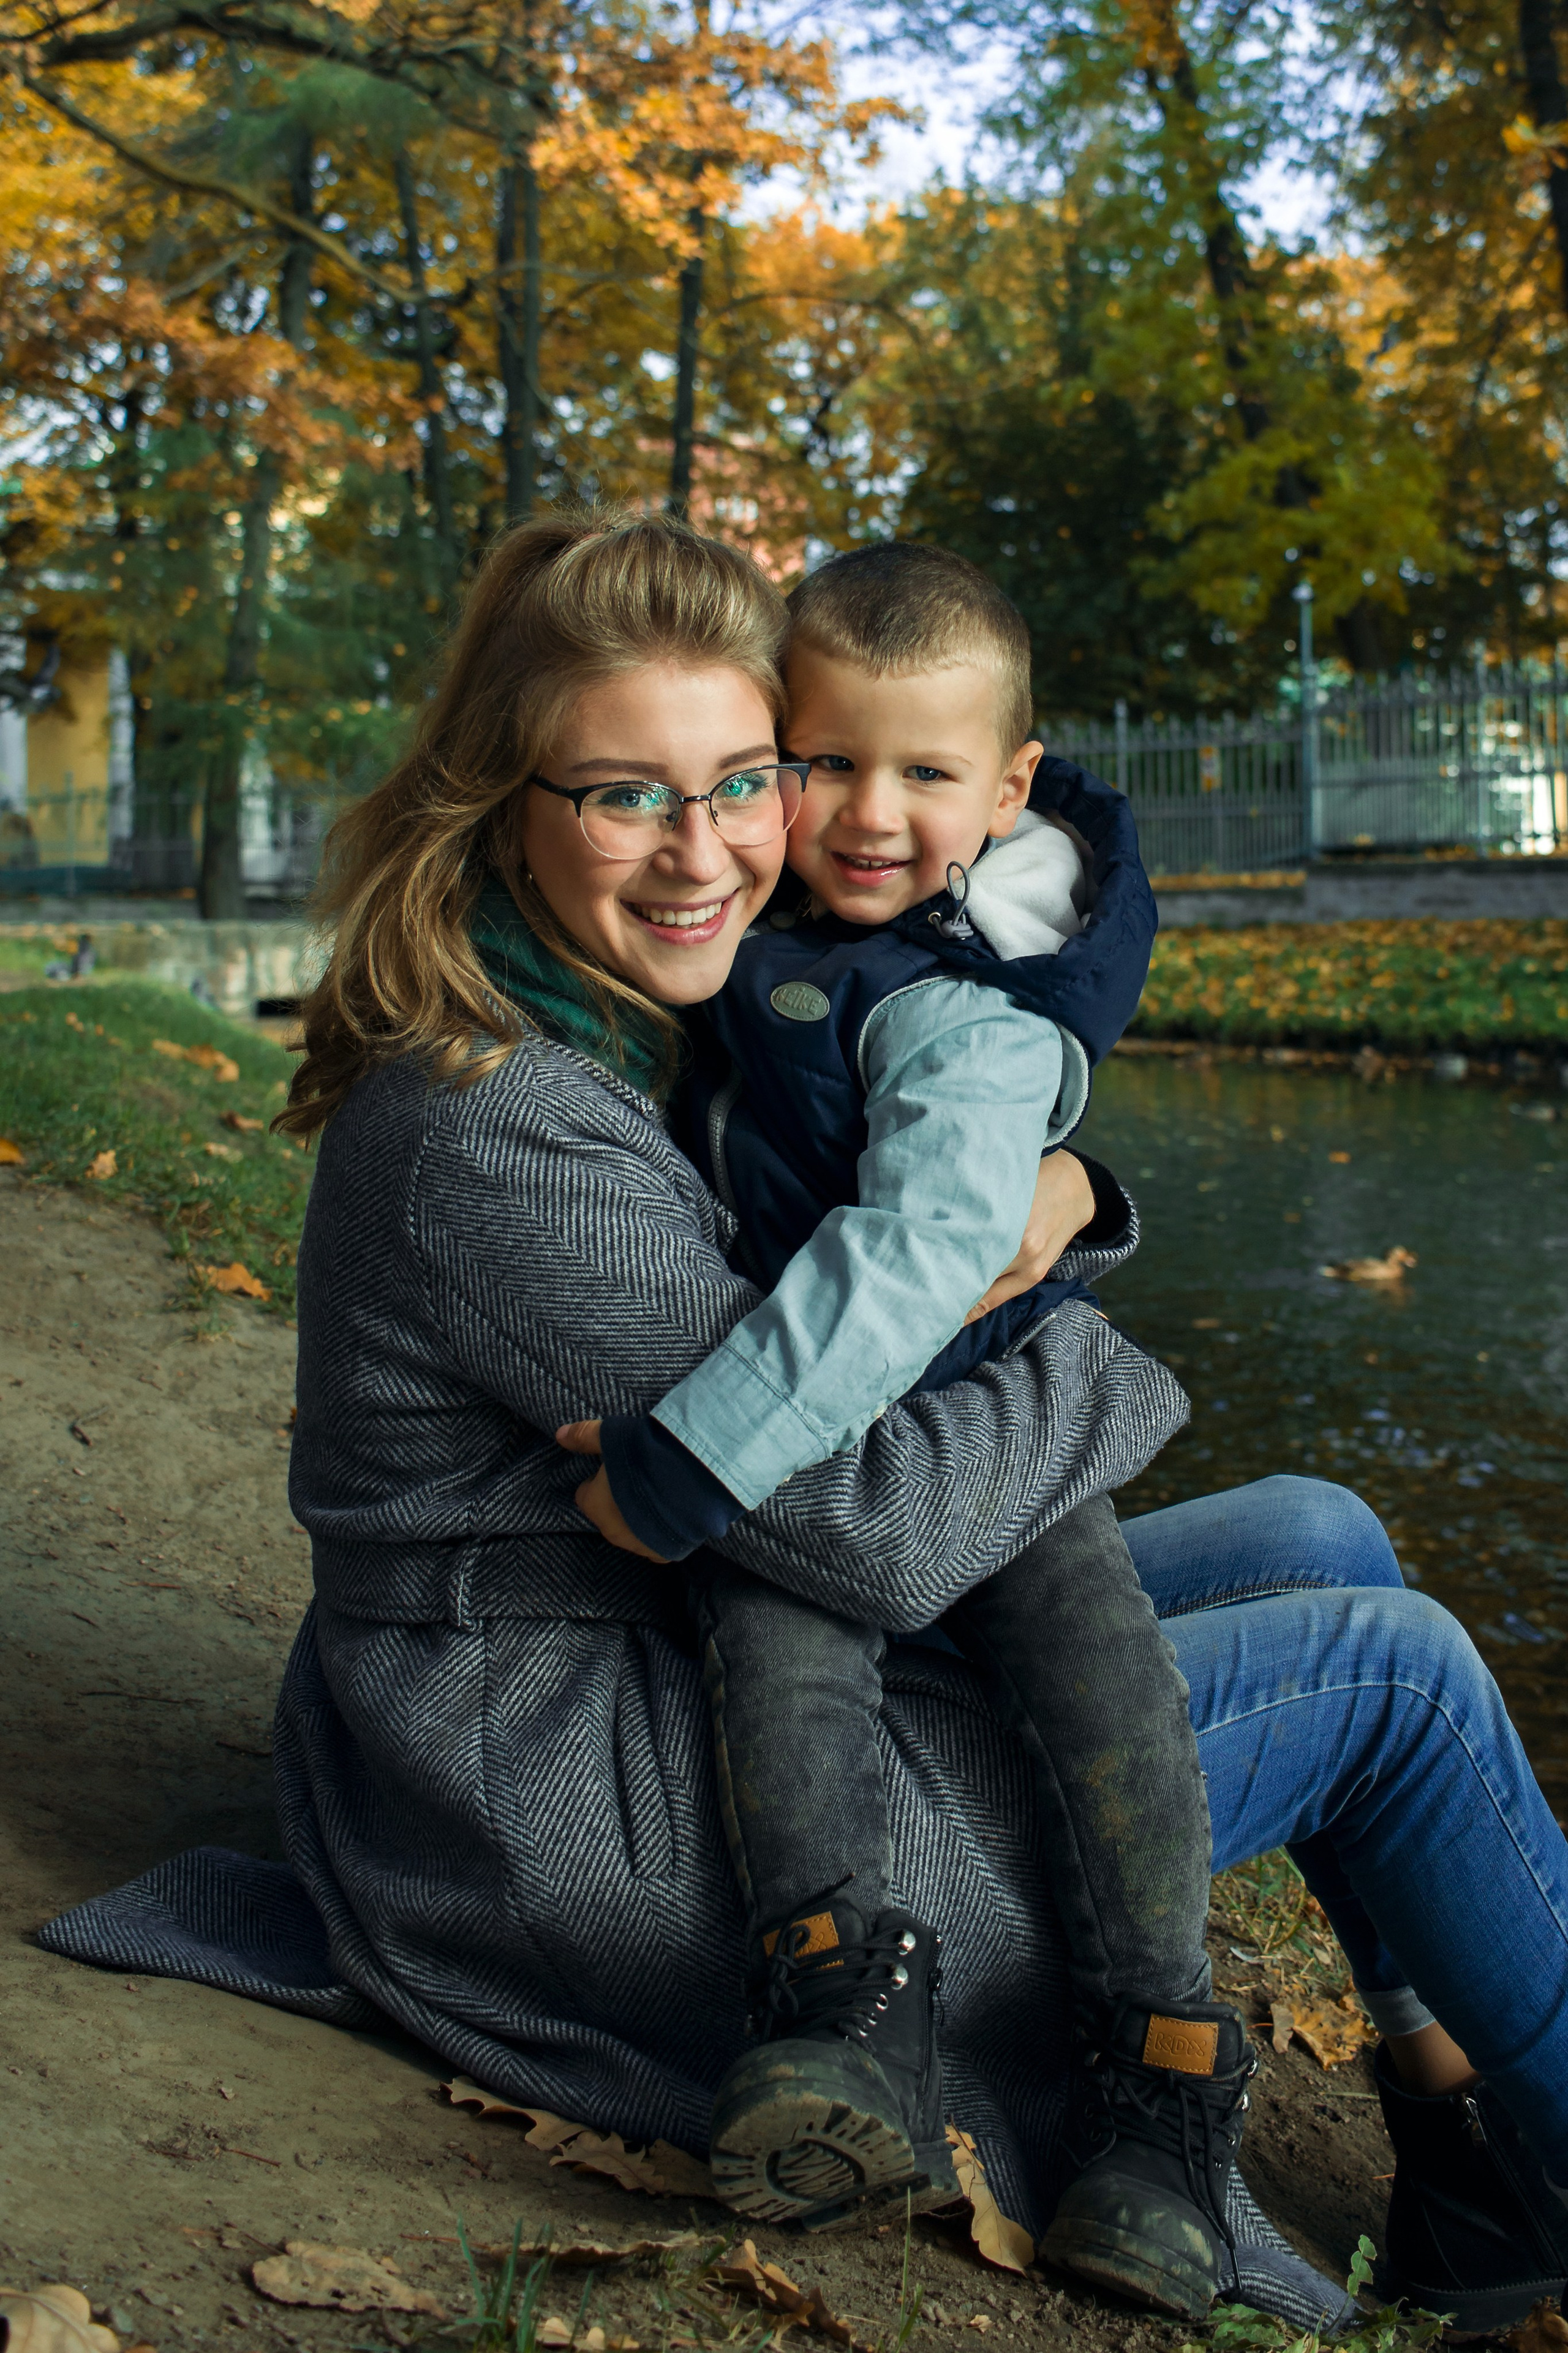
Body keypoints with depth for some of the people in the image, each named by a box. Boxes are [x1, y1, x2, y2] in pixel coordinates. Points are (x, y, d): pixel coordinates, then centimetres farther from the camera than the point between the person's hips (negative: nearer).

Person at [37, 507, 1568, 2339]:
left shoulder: (618, 1034, 5)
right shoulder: (500, 1143, -25)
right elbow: (880, 1533, -25)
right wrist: (1087, 1362, -9)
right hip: (593, 1829, -10)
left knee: (1316, 1543, 12)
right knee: (1392, 1664, -4)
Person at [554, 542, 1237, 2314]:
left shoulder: (968, 1017, -20)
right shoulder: (746, 941, 2)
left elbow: (915, 1260, -35)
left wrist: (691, 1454, -38)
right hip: (784, 1440, 4)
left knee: (1098, 1654, -23)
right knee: (776, 1626, -26)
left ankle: (1164, 2091, -15)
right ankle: (850, 2028, -33)